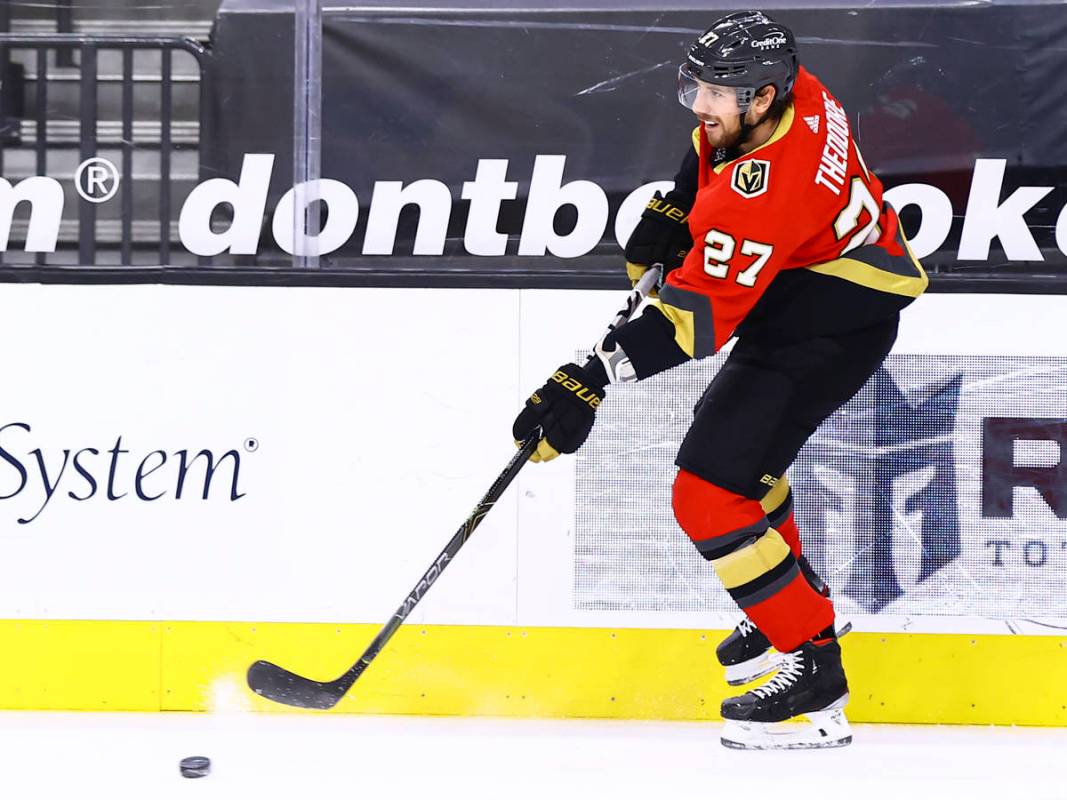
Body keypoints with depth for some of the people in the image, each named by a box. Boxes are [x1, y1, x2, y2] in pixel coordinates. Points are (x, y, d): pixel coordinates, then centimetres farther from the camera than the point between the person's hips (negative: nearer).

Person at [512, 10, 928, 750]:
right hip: (795, 291, 11)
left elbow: (697, 318, -36)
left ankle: (814, 670, -8)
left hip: (835, 327, -11)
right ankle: (800, 599, 48)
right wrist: (675, 208, 12)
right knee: (735, 439, 30)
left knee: (711, 490, -14)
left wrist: (591, 381, -39)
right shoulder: (788, 92, -7)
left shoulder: (764, 191, -34)